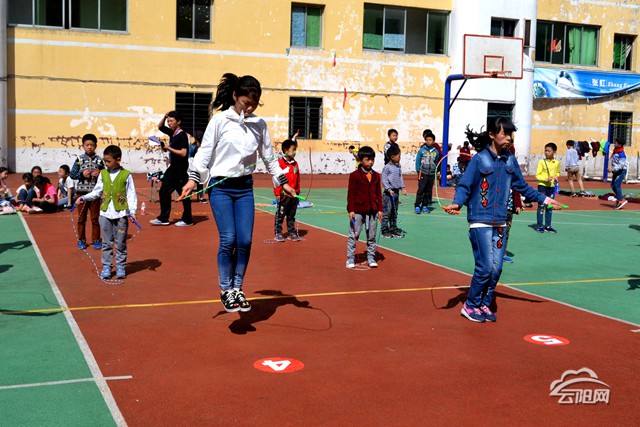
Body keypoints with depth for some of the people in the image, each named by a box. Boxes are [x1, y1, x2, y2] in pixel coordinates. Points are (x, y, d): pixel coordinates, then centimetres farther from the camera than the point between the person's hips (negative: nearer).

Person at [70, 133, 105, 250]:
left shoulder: (99, 160, 1)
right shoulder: (79, 160, 0)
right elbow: (72, 174, 0)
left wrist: (100, 174, -14)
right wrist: (82, 174, -16)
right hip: (82, 192, 0)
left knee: (95, 218, 7)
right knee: (81, 218, 8)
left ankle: (96, 239, 17)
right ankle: (81, 240, 19)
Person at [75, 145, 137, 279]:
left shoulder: (126, 175, -4)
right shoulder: (103, 174, 7)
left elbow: (131, 194, -3)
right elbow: (97, 191, 12)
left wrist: (132, 210, -11)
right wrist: (84, 197, -3)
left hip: (121, 214, -3)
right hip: (105, 213, 3)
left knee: (120, 243, 6)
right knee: (107, 243, 7)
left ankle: (120, 267, 15)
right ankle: (106, 267, 13)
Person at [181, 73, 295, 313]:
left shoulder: (259, 124, 7)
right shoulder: (219, 120, -5)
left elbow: (269, 156, 15)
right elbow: (204, 152, -3)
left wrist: (282, 181, 14)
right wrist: (193, 178, -12)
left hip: (245, 188, 4)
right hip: (220, 187, -3)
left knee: (245, 241, -3)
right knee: (228, 240, -10)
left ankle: (237, 288, 14)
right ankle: (226, 290, 7)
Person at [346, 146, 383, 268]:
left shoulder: (376, 176, 9)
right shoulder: (355, 175, -5)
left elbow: (379, 193, 11)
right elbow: (351, 194, -5)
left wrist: (380, 209, 7)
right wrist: (351, 210, -10)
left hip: (372, 211, 4)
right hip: (358, 211, -4)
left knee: (372, 236, 11)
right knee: (353, 235, 2)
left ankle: (371, 258, 21)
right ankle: (350, 259, 9)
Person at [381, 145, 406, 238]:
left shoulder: (398, 167, 11)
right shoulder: (387, 167, -11)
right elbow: (384, 180, -12)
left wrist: (402, 188, 7)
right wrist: (389, 189, -19)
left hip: (396, 192, 7)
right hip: (388, 193, -7)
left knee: (394, 212, 13)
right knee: (386, 212, -5)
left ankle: (393, 228, 22)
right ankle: (384, 230, 0)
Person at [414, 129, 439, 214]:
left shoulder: (436, 152, 6)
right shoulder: (421, 150, -2)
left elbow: (436, 163, 13)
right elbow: (418, 161, 0)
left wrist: (435, 173, 12)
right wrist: (418, 172, -4)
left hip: (432, 174, 3)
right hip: (423, 173, -3)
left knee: (428, 191, 7)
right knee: (421, 190, -6)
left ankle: (424, 205, 16)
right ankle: (417, 206, -2)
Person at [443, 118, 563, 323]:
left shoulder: (510, 160, 8)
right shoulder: (479, 159, -8)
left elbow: (522, 186, 19)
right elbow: (464, 186, -11)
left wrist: (544, 199, 19)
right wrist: (456, 203, -30)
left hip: (500, 223, 6)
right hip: (480, 221, -6)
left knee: (496, 268, 5)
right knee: (486, 266, -8)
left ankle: (484, 305, 22)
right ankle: (470, 306, 9)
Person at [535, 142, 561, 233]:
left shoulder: (557, 163, 6)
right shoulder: (542, 162, -7)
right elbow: (537, 175, -8)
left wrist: (556, 176, 1)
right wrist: (546, 179, -22)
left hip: (552, 186, 4)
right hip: (542, 186, -4)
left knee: (549, 207, 9)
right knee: (541, 206, -2)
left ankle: (548, 226, 17)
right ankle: (539, 226, 4)